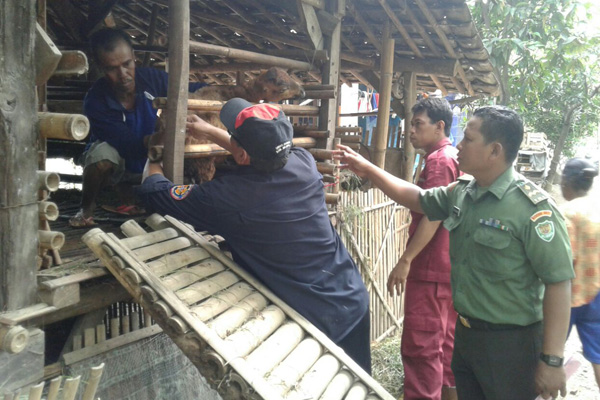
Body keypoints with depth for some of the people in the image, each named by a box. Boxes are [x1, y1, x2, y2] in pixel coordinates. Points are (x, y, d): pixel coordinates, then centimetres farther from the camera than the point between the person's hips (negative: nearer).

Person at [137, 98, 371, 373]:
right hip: (354, 302, 6)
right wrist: (209, 131, 24)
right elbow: (263, 150, 16)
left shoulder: (227, 196, -23)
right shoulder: (304, 163, -9)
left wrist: (153, 161, 17)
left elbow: (155, 193, -5)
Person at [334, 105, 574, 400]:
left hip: (510, 342, -7)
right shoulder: (461, 192, 1)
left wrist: (552, 361, -20)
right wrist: (367, 169, 13)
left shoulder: (532, 208, -21)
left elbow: (558, 283, -21)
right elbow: (417, 199, 17)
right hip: (465, 333, 7)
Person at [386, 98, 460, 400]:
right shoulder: (452, 158, 18)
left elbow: (433, 215, -22)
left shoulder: (439, 160, -14)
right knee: (446, 341, 17)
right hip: (447, 267, 11)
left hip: (430, 268, -11)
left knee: (420, 346, -7)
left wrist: (406, 260, -23)